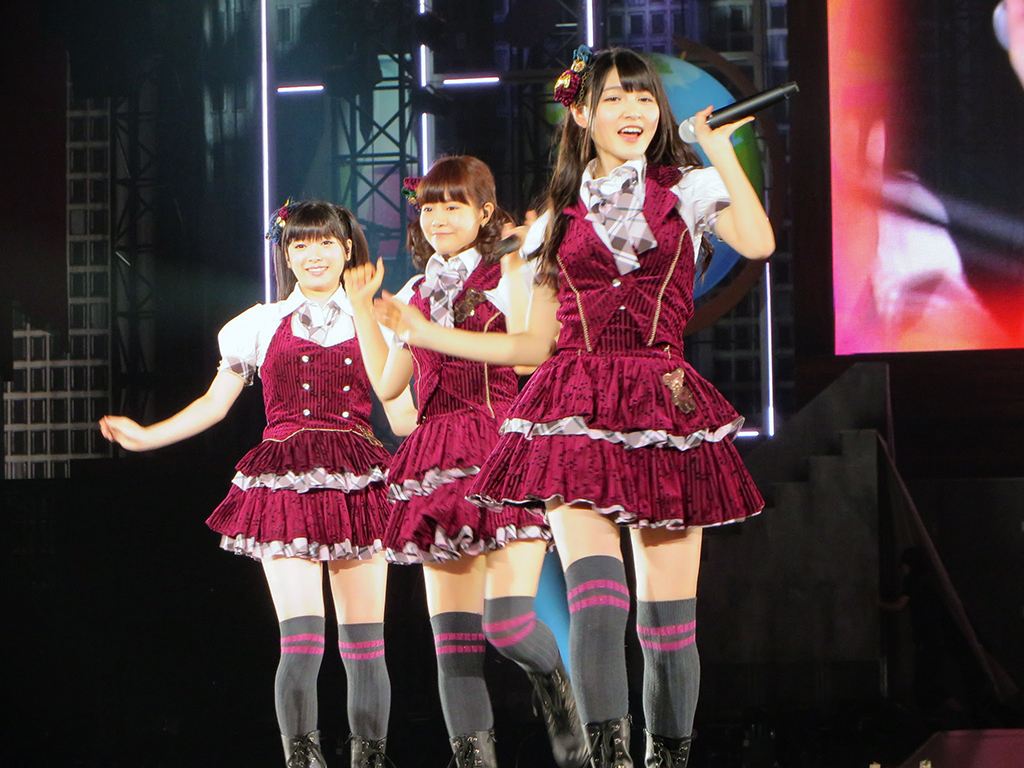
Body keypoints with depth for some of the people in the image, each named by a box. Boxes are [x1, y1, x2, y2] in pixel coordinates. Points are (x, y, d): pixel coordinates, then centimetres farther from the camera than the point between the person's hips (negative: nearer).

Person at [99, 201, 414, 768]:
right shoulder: (261, 326, 13)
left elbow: (404, 416, 14)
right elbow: (215, 404, 16)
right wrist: (146, 436, 8)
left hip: (358, 483, 1)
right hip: (285, 482, -1)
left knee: (363, 642, 1)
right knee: (302, 637, -15)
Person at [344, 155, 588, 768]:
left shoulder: (507, 278, 1)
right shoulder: (417, 293, 19)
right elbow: (388, 384, 19)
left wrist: (522, 274, -17)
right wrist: (363, 308, 18)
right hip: (439, 460, 6)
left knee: (508, 623, -18)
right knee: (452, 635, 1)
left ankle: (557, 689, 14)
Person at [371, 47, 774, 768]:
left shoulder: (688, 189, 11)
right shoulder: (559, 220, 17)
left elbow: (757, 242, -11)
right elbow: (537, 343, 20)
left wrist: (719, 148, -6)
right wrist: (427, 333, 17)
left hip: (665, 408, 0)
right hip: (577, 411, 0)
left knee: (669, 614, 0)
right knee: (596, 592, -21)